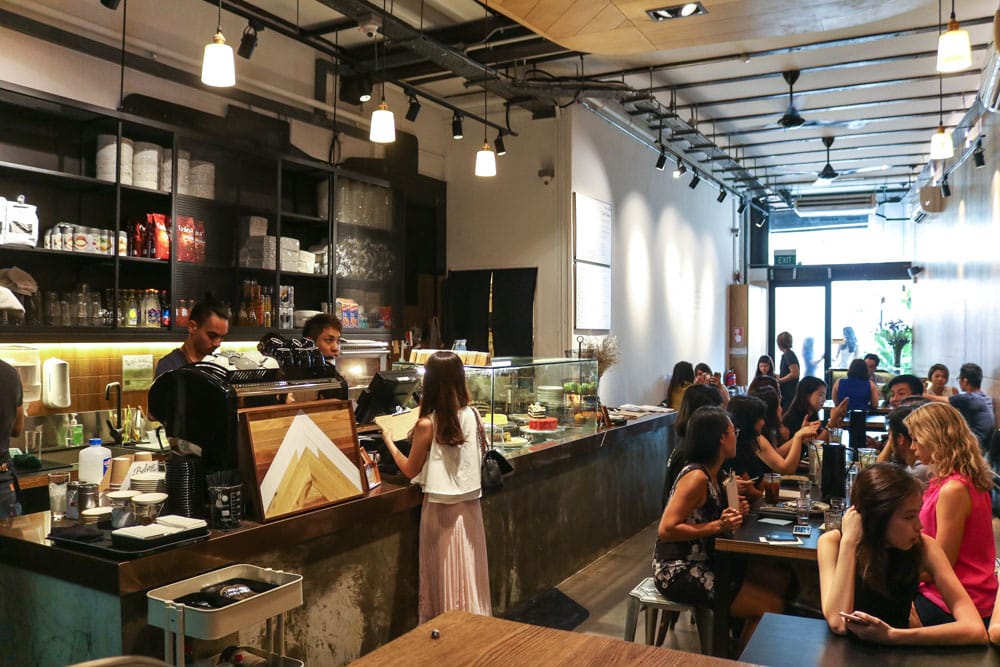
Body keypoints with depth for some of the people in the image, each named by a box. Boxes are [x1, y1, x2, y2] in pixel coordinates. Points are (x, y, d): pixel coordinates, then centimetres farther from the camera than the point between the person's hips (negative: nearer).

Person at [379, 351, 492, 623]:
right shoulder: (472, 416, -4)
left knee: (445, 578, 8)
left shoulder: (427, 424, -17)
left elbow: (410, 470, -5)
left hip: (442, 508, -4)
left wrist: (388, 441, 8)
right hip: (470, 505, 5)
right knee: (469, 573, 16)